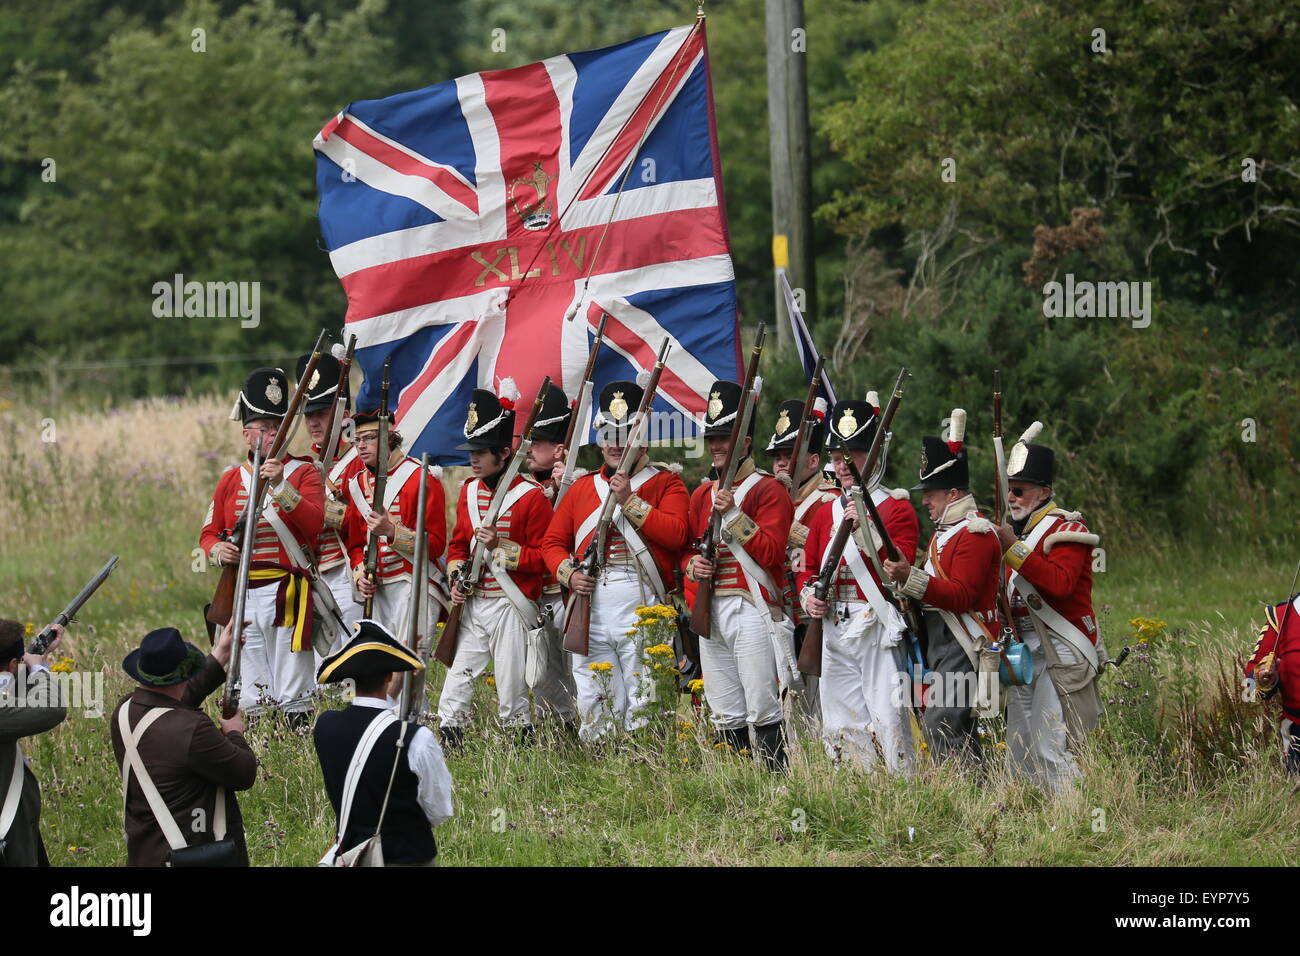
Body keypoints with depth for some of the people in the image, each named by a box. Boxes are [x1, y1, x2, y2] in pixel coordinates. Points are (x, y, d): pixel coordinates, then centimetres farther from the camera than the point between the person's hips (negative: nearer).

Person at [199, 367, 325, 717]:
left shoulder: (303, 473, 2)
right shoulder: (230, 479, 13)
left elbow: (314, 524, -14)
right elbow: (209, 533, 15)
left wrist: (280, 487, -25)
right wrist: (218, 551, -7)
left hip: (287, 593, -4)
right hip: (241, 594, 4)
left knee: (292, 696, -5)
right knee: (250, 698, 7)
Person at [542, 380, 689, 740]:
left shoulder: (665, 483, 7)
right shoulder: (582, 488, 20)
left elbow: (676, 534, -10)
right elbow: (553, 542, 19)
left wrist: (630, 501, -11)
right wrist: (569, 574, -1)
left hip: (641, 606, -4)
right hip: (590, 608, 4)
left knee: (644, 705, -7)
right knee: (595, 706, 3)